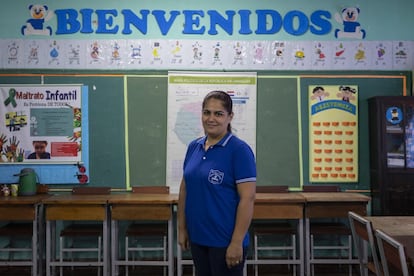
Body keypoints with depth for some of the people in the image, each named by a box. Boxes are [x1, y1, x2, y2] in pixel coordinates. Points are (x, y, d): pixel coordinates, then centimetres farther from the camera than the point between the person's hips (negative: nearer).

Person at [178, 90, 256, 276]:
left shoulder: (239, 149, -13)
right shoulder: (194, 147, 5)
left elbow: (247, 198, -17)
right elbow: (185, 189, 12)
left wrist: (237, 242, -19)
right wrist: (182, 228, 9)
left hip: (225, 241, -6)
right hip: (197, 238, 6)